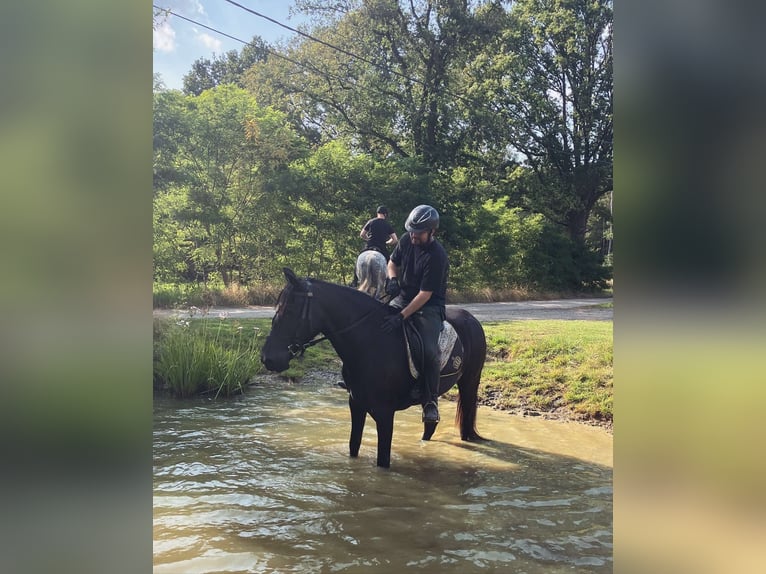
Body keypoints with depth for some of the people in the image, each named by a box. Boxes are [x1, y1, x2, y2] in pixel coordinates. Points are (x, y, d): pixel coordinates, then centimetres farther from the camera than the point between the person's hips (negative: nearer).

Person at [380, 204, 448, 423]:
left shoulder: (437, 256, -23)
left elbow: (425, 295, -25)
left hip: (429, 306, -7)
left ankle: (431, 401, -12)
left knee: (429, 351, -27)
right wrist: (392, 278, -9)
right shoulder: (406, 241, -2)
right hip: (402, 298, 7)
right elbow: (393, 263, 15)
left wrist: (401, 317, -32)